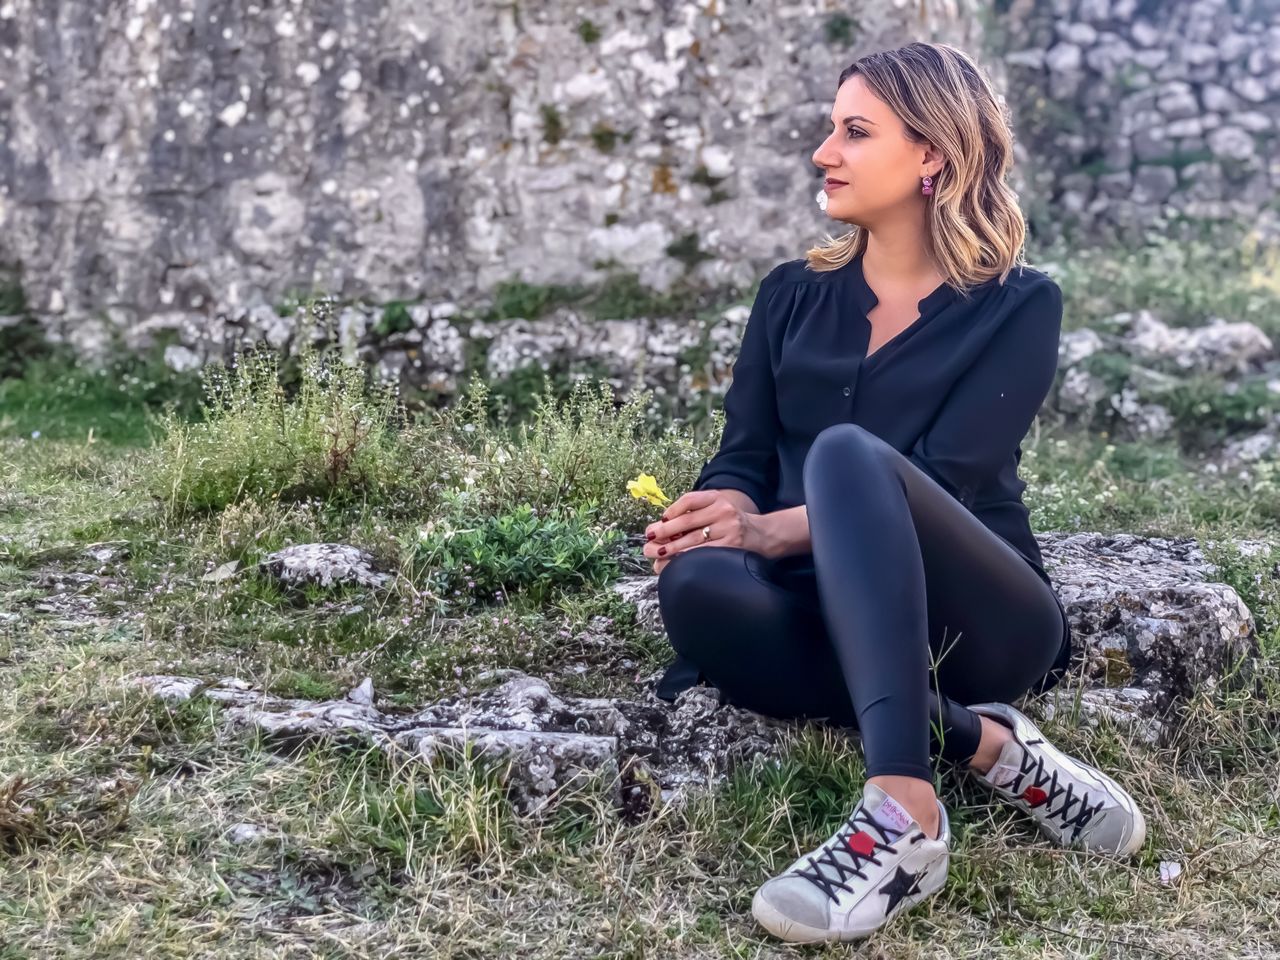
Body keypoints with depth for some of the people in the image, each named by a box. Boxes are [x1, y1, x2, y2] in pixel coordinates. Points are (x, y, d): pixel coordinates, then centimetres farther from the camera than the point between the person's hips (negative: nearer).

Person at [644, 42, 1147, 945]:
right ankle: (992, 750, -23)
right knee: (697, 586, -31)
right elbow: (742, 459, 6)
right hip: (837, 616, 4)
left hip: (976, 620, -3)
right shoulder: (793, 294, 14)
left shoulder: (1018, 305, 1)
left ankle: (902, 814, -45)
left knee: (848, 453, -34)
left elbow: (944, 477, -13)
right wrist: (713, 516, -18)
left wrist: (779, 528, -25)